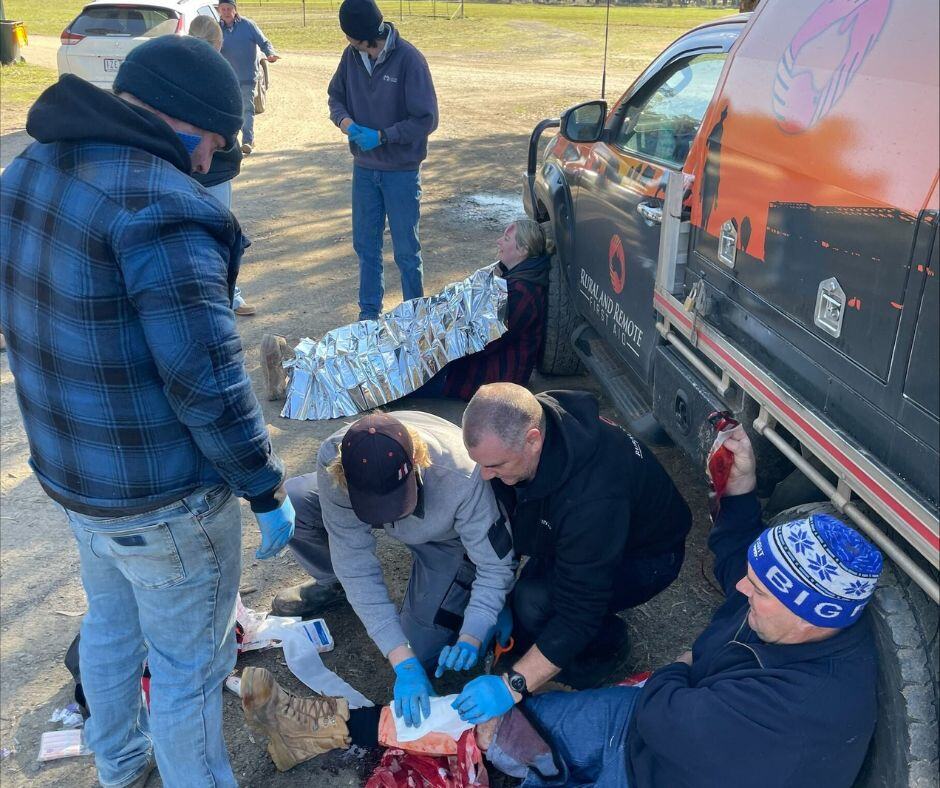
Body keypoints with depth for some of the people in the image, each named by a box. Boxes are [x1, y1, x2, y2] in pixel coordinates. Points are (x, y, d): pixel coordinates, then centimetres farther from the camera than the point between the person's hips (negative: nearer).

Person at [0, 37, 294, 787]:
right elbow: (208, 382, -28)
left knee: (110, 626, 30)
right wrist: (267, 489, -15)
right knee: (188, 667, 13)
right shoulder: (160, 206, -27)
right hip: (162, 498, -9)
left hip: (70, 471, 9)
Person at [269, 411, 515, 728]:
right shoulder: (333, 462, -36)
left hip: (449, 539, -3)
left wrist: (469, 640, -42)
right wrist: (403, 664, -35)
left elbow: (496, 567, -29)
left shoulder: (462, 477, -44)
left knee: (422, 651, -13)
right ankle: (333, 584, 12)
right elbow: (358, 567, -32)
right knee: (290, 499, -18)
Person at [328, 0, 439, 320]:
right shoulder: (352, 55, -3)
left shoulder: (408, 59, -18)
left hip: (401, 171, -5)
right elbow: (336, 96, 9)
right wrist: (346, 122, -12)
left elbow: (426, 119, -17)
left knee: (406, 250, 6)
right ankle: (369, 313, 29)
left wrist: (381, 136, -20)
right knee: (366, 245, 14)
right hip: (364, 168, 5)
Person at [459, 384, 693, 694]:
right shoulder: (512, 429, -23)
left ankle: (608, 642, 0)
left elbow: (579, 614, -37)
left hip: (644, 556, -6)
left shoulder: (593, 500, -44)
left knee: (534, 601, -30)